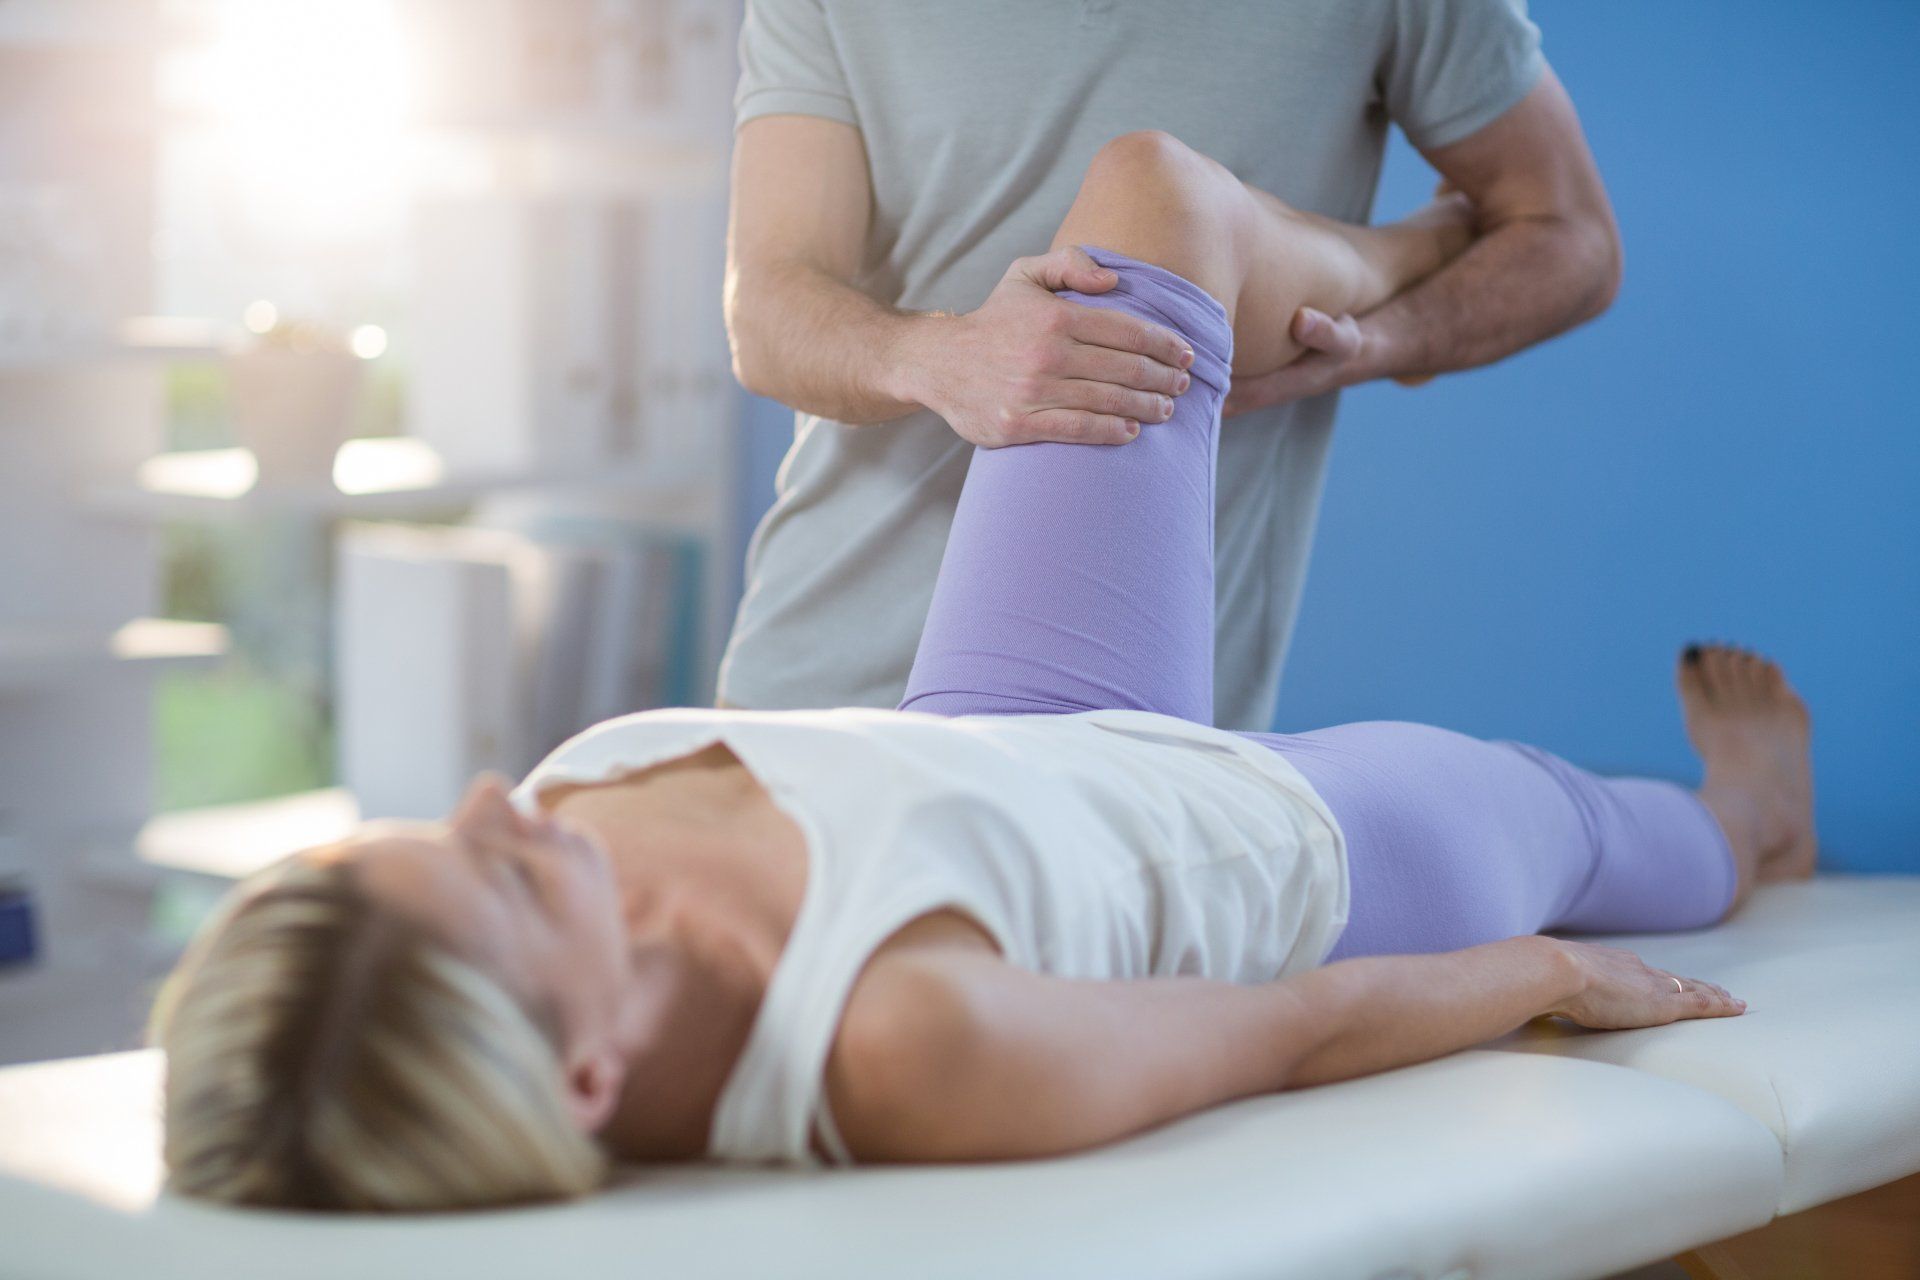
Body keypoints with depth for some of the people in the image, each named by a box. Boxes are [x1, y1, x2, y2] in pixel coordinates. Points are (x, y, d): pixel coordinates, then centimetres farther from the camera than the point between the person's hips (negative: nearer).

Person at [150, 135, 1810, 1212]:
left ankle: (1390, 271, 51)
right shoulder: (921, 1057, -50)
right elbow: (1307, 1032, -30)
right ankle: (1741, 832, 71)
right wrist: (1555, 973, -9)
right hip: (1322, 852, -5)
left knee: (1152, 187, 11)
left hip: (1024, 751, 5)